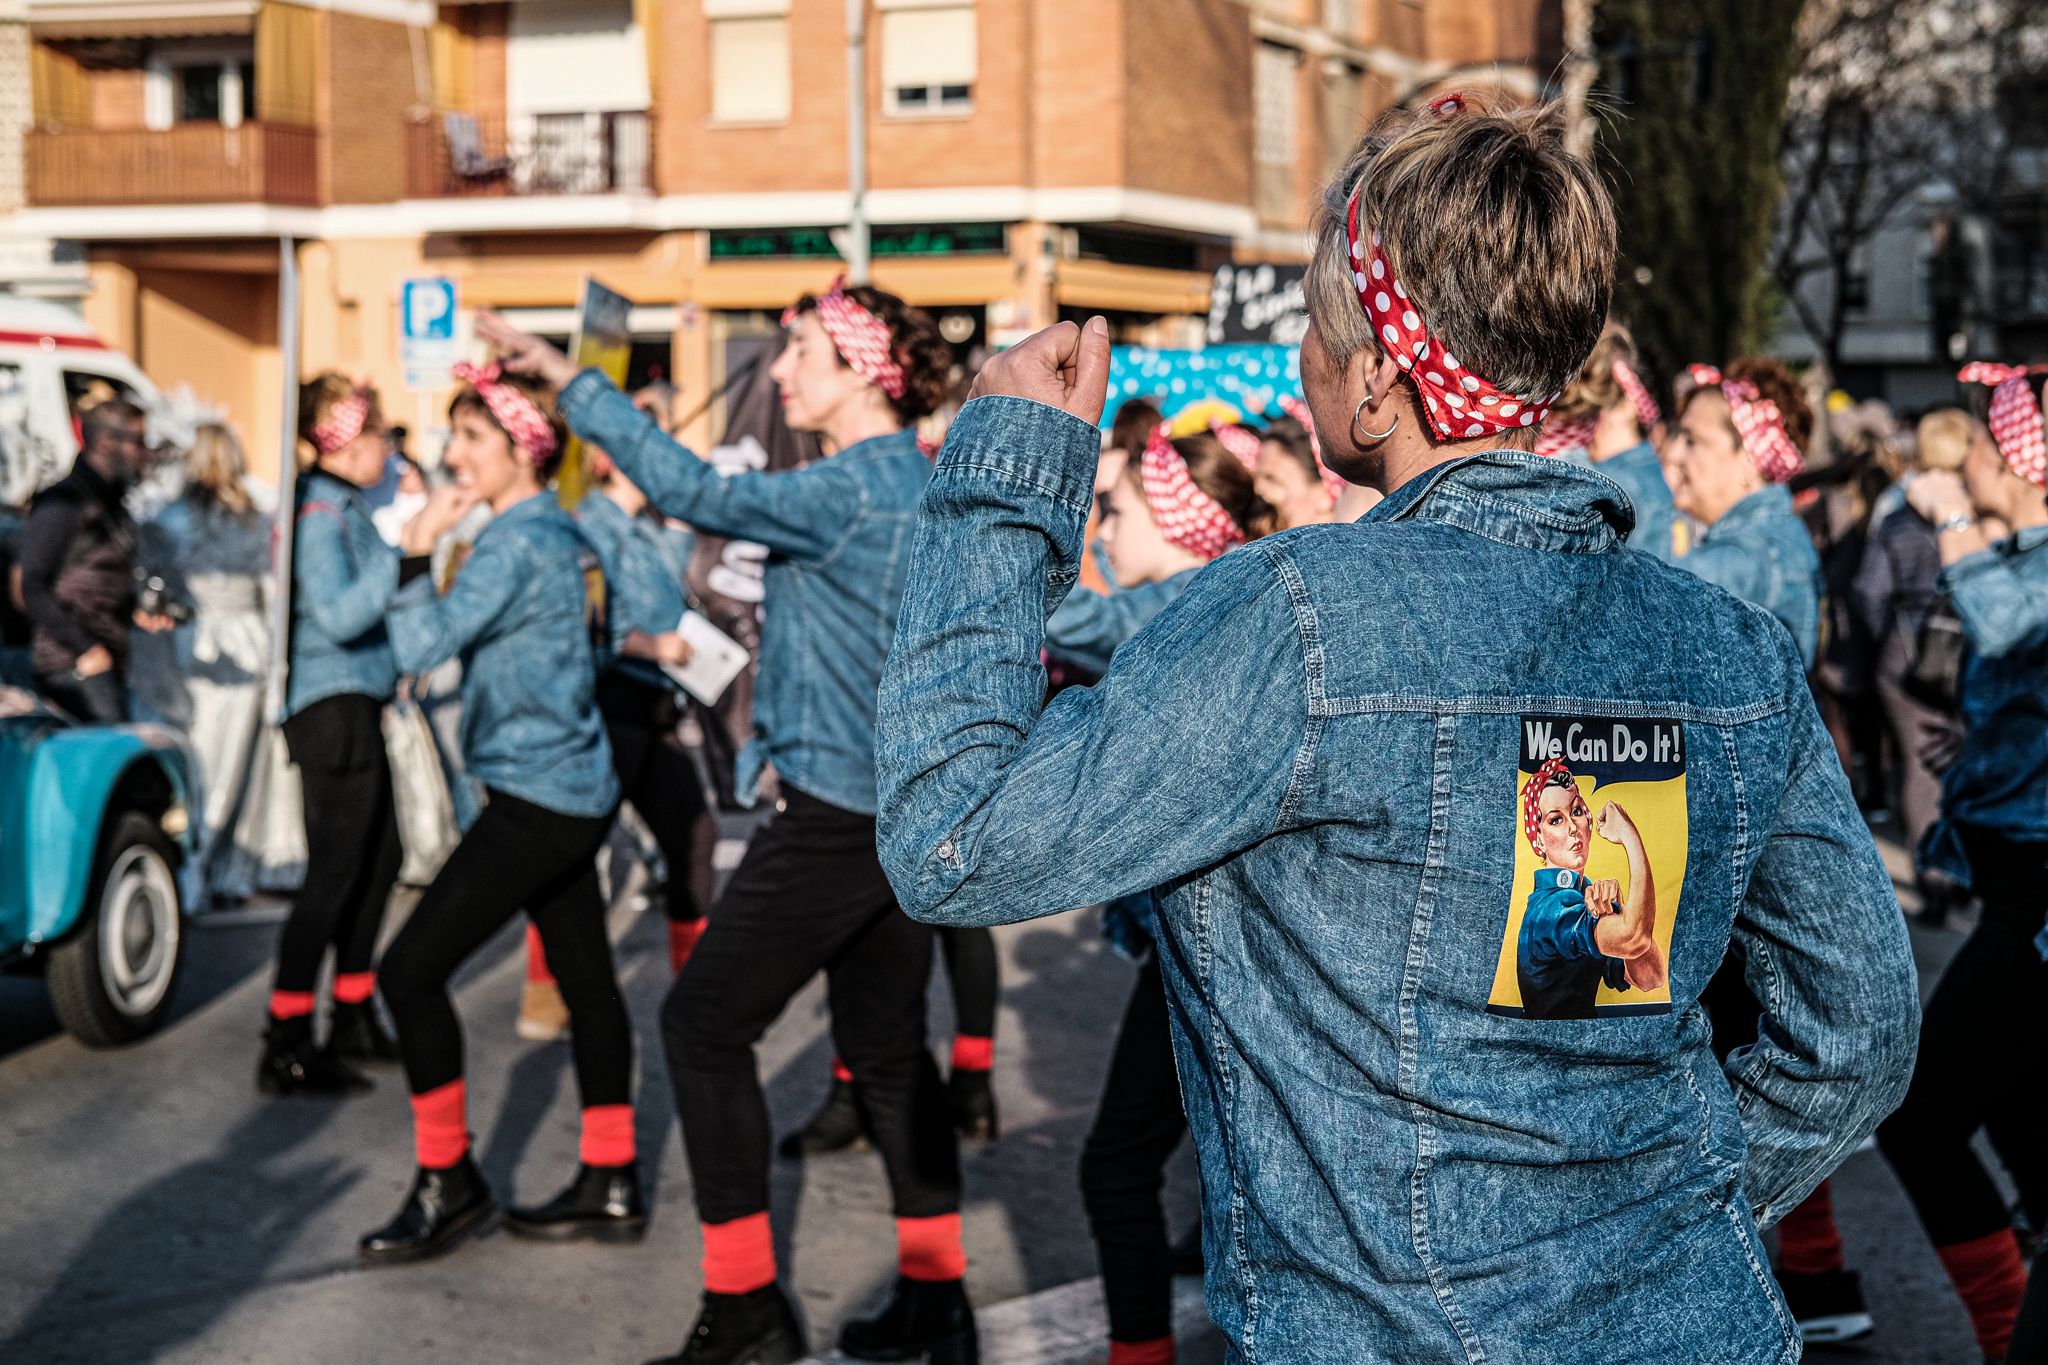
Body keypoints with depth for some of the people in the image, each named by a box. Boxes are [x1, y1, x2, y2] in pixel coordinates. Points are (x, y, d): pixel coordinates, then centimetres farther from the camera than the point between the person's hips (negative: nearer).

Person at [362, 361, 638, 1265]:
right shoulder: (566, 539, 12)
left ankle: (448, 1182, 3)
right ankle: (610, 1186, 18)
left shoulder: (517, 545, -17)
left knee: (412, 969, -6)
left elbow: (421, 646, -23)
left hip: (536, 798, -10)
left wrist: (417, 552, -12)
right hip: (576, 788, 10)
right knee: (586, 980, 12)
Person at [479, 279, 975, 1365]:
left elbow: (701, 495, -23)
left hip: (834, 816, -9)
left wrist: (568, 378, -19)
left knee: (703, 1023, 0)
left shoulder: (848, 490, -17)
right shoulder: (927, 485, 10)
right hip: (911, 810, 9)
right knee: (885, 1043, 16)